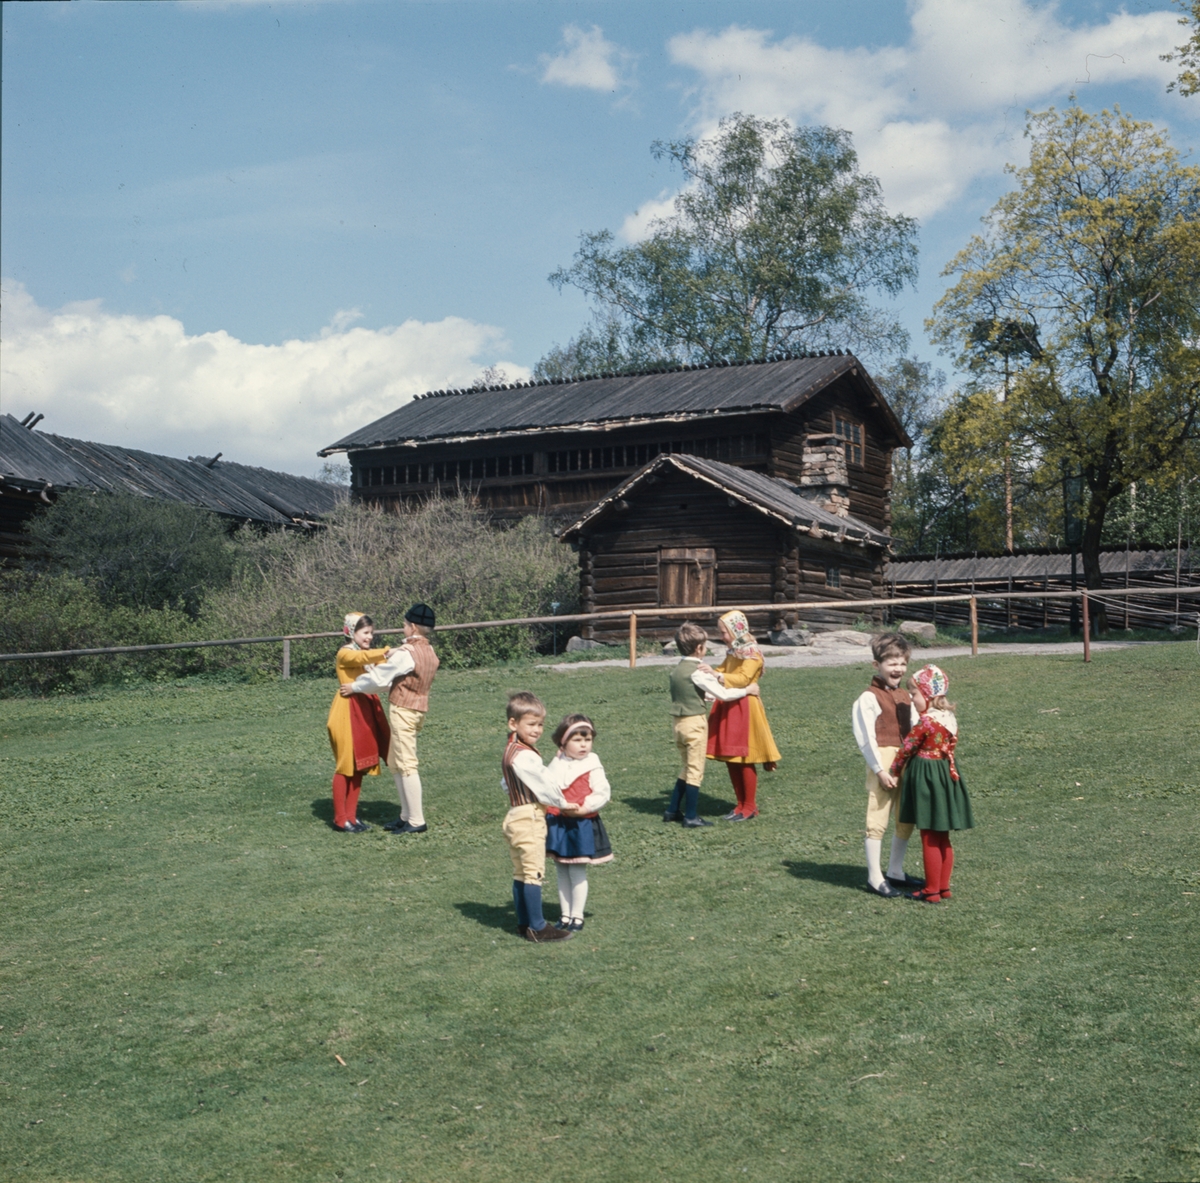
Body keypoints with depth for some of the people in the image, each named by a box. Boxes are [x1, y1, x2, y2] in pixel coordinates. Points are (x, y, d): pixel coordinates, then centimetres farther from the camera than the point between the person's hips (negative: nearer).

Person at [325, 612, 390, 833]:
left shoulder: (369, 656, 17)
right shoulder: (345, 653, -9)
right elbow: (363, 657, -30)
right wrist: (389, 652, -38)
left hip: (365, 712, 8)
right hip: (348, 713, -8)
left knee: (359, 765, 9)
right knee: (345, 765, -3)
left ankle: (351, 816, 16)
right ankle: (340, 819, 3)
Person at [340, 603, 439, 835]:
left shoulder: (406, 653, -17)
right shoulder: (429, 652, 10)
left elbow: (379, 677, -11)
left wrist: (354, 687, 2)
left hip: (403, 710, -9)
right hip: (418, 708, 9)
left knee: (406, 765, -5)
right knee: (396, 763, 16)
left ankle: (416, 820, -3)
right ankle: (406, 815, 19)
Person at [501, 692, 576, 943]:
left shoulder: (511, 751, 12)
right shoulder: (524, 755, -20)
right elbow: (541, 785, -15)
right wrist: (562, 804, 0)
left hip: (515, 817, 10)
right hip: (528, 818, -10)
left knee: (521, 872, 14)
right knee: (534, 872, -5)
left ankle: (524, 922, 22)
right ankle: (537, 927, -2)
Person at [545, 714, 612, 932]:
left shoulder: (592, 766, -8)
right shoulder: (556, 765, 5)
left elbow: (603, 793, -13)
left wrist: (584, 807, -24)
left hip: (582, 825, -4)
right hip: (557, 824, 5)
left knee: (577, 873, 2)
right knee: (562, 873, 11)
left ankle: (577, 916, 13)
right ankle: (565, 915, 21)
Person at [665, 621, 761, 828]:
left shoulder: (677, 670, 9)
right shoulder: (698, 672, -16)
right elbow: (723, 694, -17)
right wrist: (747, 690, -5)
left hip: (678, 723, 8)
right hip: (695, 723, -8)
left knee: (686, 768, 19)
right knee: (695, 770, 1)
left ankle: (672, 810, 21)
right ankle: (691, 817, 4)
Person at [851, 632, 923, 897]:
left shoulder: (905, 697, 15)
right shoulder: (869, 698, -8)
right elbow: (866, 738, -12)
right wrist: (880, 769, -16)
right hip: (883, 762, -7)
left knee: (906, 820, 13)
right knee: (878, 821, -2)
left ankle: (895, 871, 28)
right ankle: (875, 877, 6)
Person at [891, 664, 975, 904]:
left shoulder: (925, 722, -19)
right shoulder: (950, 719, 5)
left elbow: (907, 747, -11)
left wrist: (895, 770, 6)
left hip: (926, 777, -8)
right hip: (946, 774, 8)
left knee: (929, 840, 1)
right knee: (943, 839, 15)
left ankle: (931, 891, 6)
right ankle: (943, 886, 22)